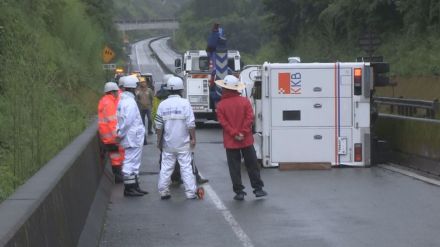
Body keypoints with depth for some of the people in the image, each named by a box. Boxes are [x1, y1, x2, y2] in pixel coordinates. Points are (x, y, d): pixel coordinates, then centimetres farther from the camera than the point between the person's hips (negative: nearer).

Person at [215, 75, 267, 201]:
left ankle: (239, 192, 5)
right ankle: (258, 189, 12)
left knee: (235, 168, 5)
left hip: (230, 142, -1)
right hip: (246, 140, 1)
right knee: (252, 165, 10)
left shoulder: (221, 105, -5)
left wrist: (234, 134, -13)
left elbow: (223, 122, -12)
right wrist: (243, 133, -10)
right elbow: (250, 118, -8)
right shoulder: (245, 101, -2)